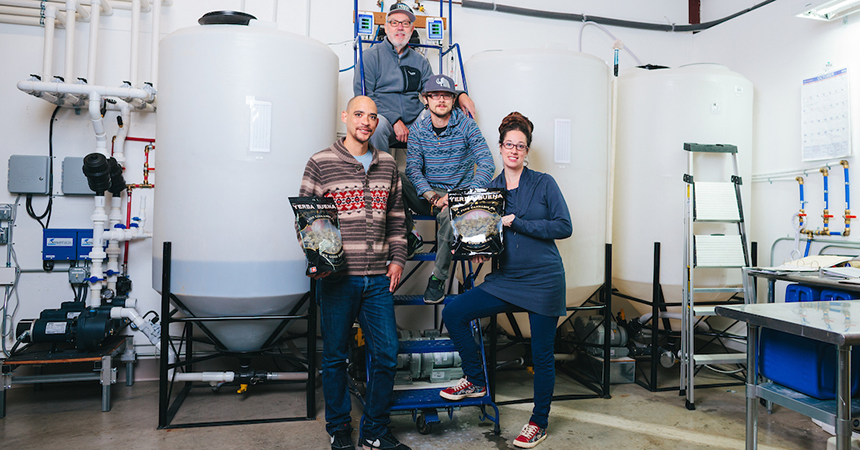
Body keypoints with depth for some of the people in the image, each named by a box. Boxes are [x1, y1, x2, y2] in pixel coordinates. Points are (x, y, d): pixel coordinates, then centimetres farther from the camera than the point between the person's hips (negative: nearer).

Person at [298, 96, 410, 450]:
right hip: (336, 278, -3)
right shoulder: (321, 164, 1)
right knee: (335, 356, 8)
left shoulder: (388, 165, 12)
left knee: (386, 354, 5)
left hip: (378, 279, 4)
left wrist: (397, 259, 8)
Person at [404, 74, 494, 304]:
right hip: (427, 193, 3)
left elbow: (487, 164, -14)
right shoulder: (418, 128, 3)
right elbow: (412, 166, -5)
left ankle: (438, 278, -19)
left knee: (450, 213, -38)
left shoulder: (466, 126, -5)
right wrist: (430, 194, -23)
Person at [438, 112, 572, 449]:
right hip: (505, 280, 4)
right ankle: (475, 380, 11)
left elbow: (564, 227, -10)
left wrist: (516, 223, -16)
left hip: (543, 281, -4)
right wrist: (477, 250, -7)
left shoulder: (543, 184, -2)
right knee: (453, 312, -8)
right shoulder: (490, 190, 8)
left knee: (542, 354, 4)